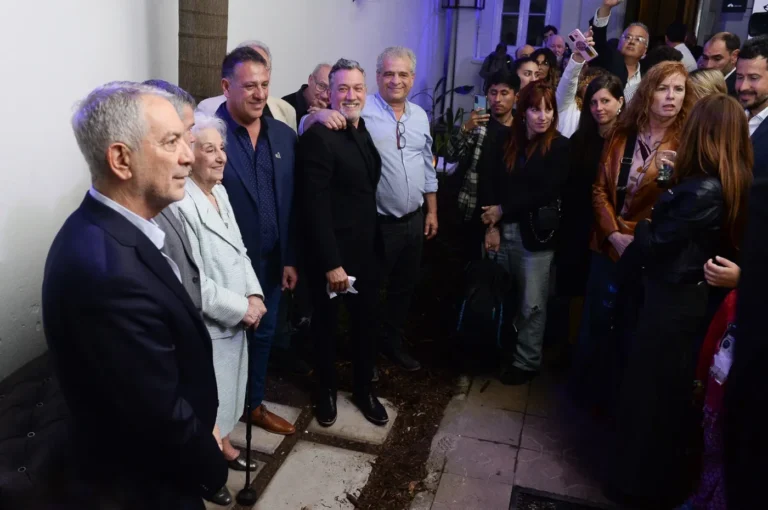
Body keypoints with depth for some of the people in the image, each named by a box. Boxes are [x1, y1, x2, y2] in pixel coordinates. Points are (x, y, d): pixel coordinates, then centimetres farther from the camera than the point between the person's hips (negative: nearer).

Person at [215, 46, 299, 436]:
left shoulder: (284, 136, 3)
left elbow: (290, 204, 6)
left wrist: (290, 259, 6)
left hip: (271, 264, 5)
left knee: (262, 337, 20)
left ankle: (255, 404, 42)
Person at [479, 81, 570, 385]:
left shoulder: (560, 147, -2)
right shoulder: (508, 143, 9)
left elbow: (546, 193, -11)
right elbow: (490, 184, 2)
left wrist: (503, 210, -9)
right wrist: (492, 225, -9)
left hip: (535, 234, -3)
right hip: (504, 230, 3)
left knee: (531, 303, 4)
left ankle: (527, 361, 20)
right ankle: (504, 350, 27)